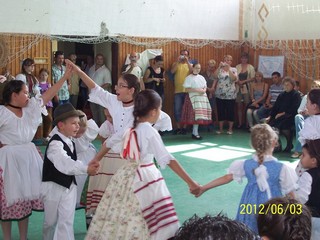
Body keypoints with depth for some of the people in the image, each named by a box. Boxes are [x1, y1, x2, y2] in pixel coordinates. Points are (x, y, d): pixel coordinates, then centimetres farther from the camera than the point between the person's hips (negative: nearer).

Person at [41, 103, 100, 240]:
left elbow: (73, 162, 1)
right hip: (54, 186, -6)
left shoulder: (71, 142, 6)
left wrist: (89, 166, -18)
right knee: (51, 221, 11)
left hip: (69, 185, 6)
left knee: (67, 221, 3)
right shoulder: (55, 144, -22)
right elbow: (65, 163, -36)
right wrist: (86, 169, -44)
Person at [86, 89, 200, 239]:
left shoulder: (130, 128, 4)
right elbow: (167, 159, -23)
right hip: (143, 179, -8)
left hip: (126, 175, 8)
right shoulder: (150, 131, -17)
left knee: (120, 219, 15)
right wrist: (190, 182, -24)